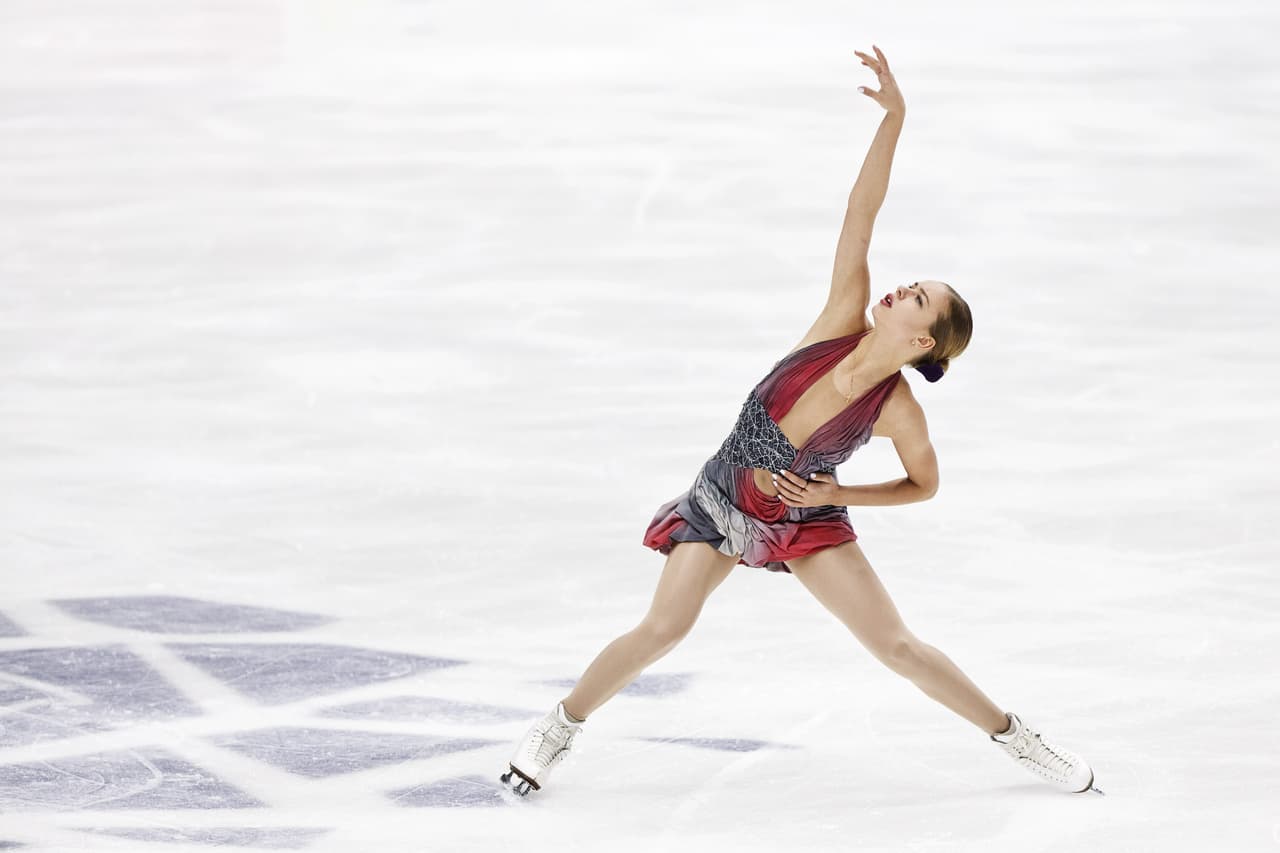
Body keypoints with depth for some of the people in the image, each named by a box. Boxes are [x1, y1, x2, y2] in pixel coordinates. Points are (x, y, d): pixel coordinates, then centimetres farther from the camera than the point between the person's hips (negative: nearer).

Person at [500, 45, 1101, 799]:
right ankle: (563, 724, 6)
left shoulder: (900, 412, -22)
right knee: (663, 629, -14)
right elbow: (861, 215, -28)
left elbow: (925, 484, -3)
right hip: (725, 498, 1)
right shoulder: (843, 324, -22)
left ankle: (1012, 735, 17)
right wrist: (894, 116, -35)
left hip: (804, 517, 0)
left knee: (900, 647, -1)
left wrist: (837, 494, -13)